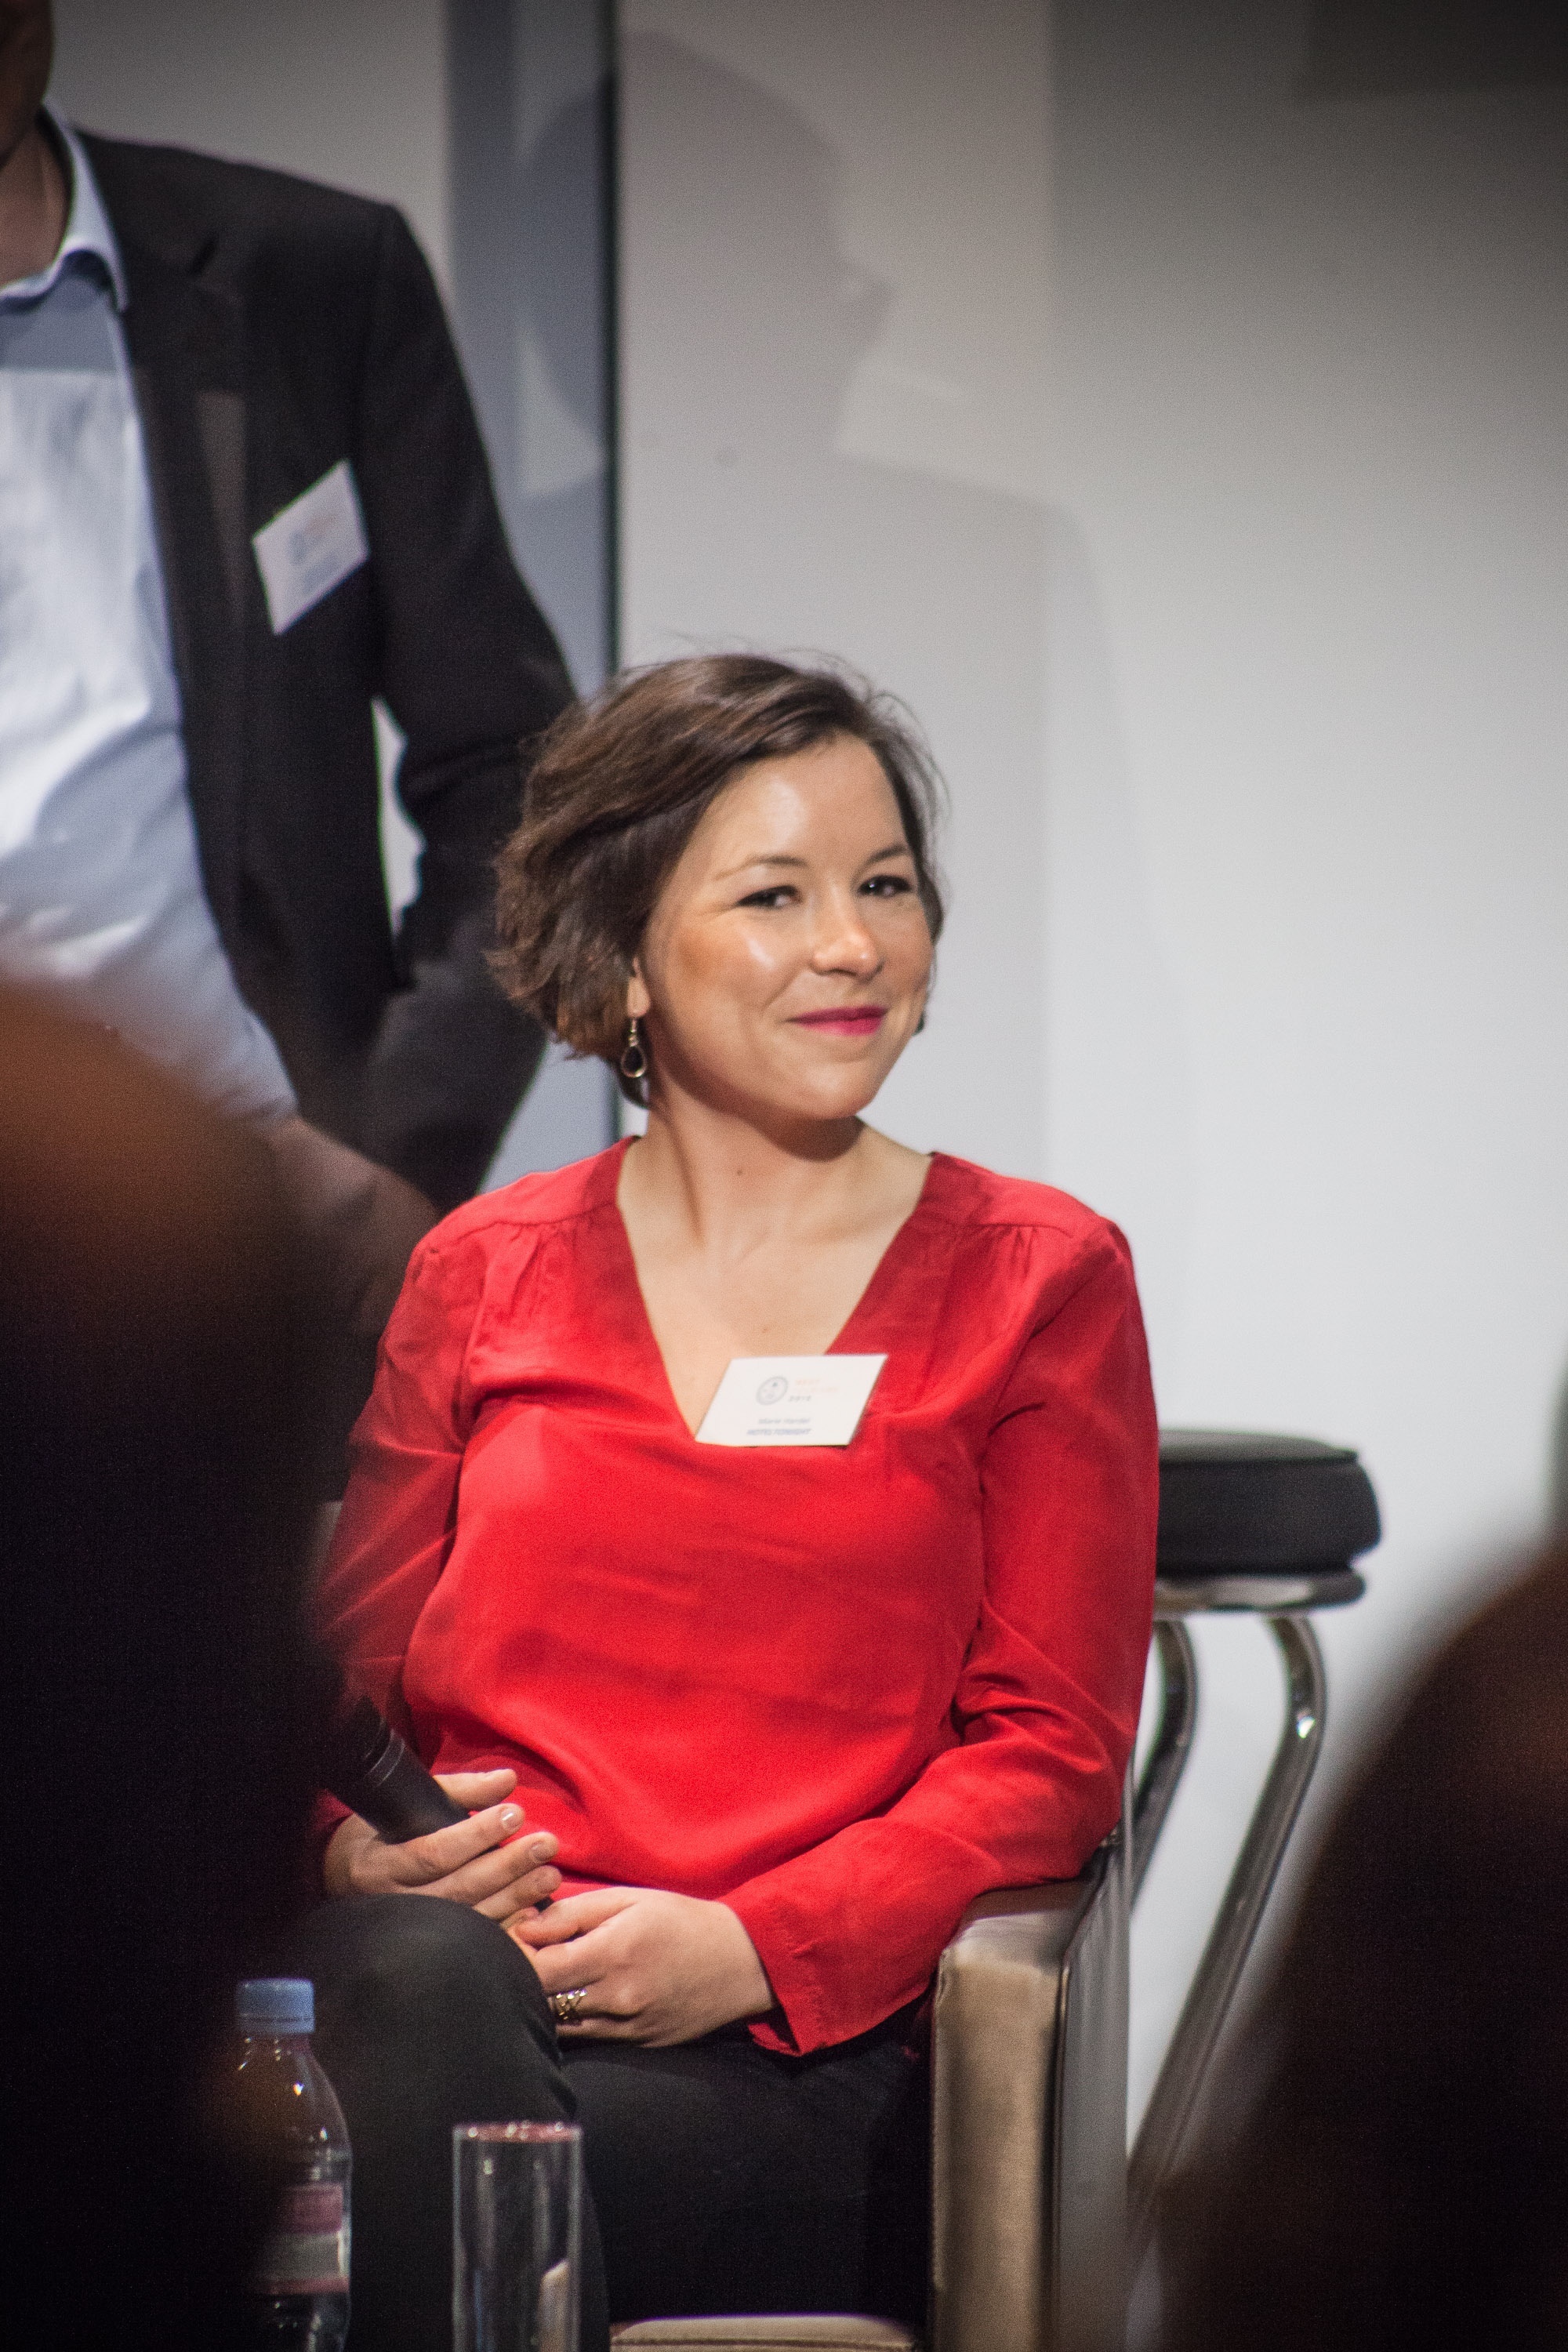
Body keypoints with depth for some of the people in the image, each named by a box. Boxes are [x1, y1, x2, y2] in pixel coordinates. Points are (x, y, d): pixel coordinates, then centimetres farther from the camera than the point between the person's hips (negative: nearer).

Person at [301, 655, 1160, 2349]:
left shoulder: (1036, 1282, 13)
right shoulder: (481, 1276, 20)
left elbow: (1050, 1748, 5)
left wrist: (750, 1945, -12)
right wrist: (358, 1845, -8)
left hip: (801, 2062, -3)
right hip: (457, 1980, 3)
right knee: (416, 1976, -37)